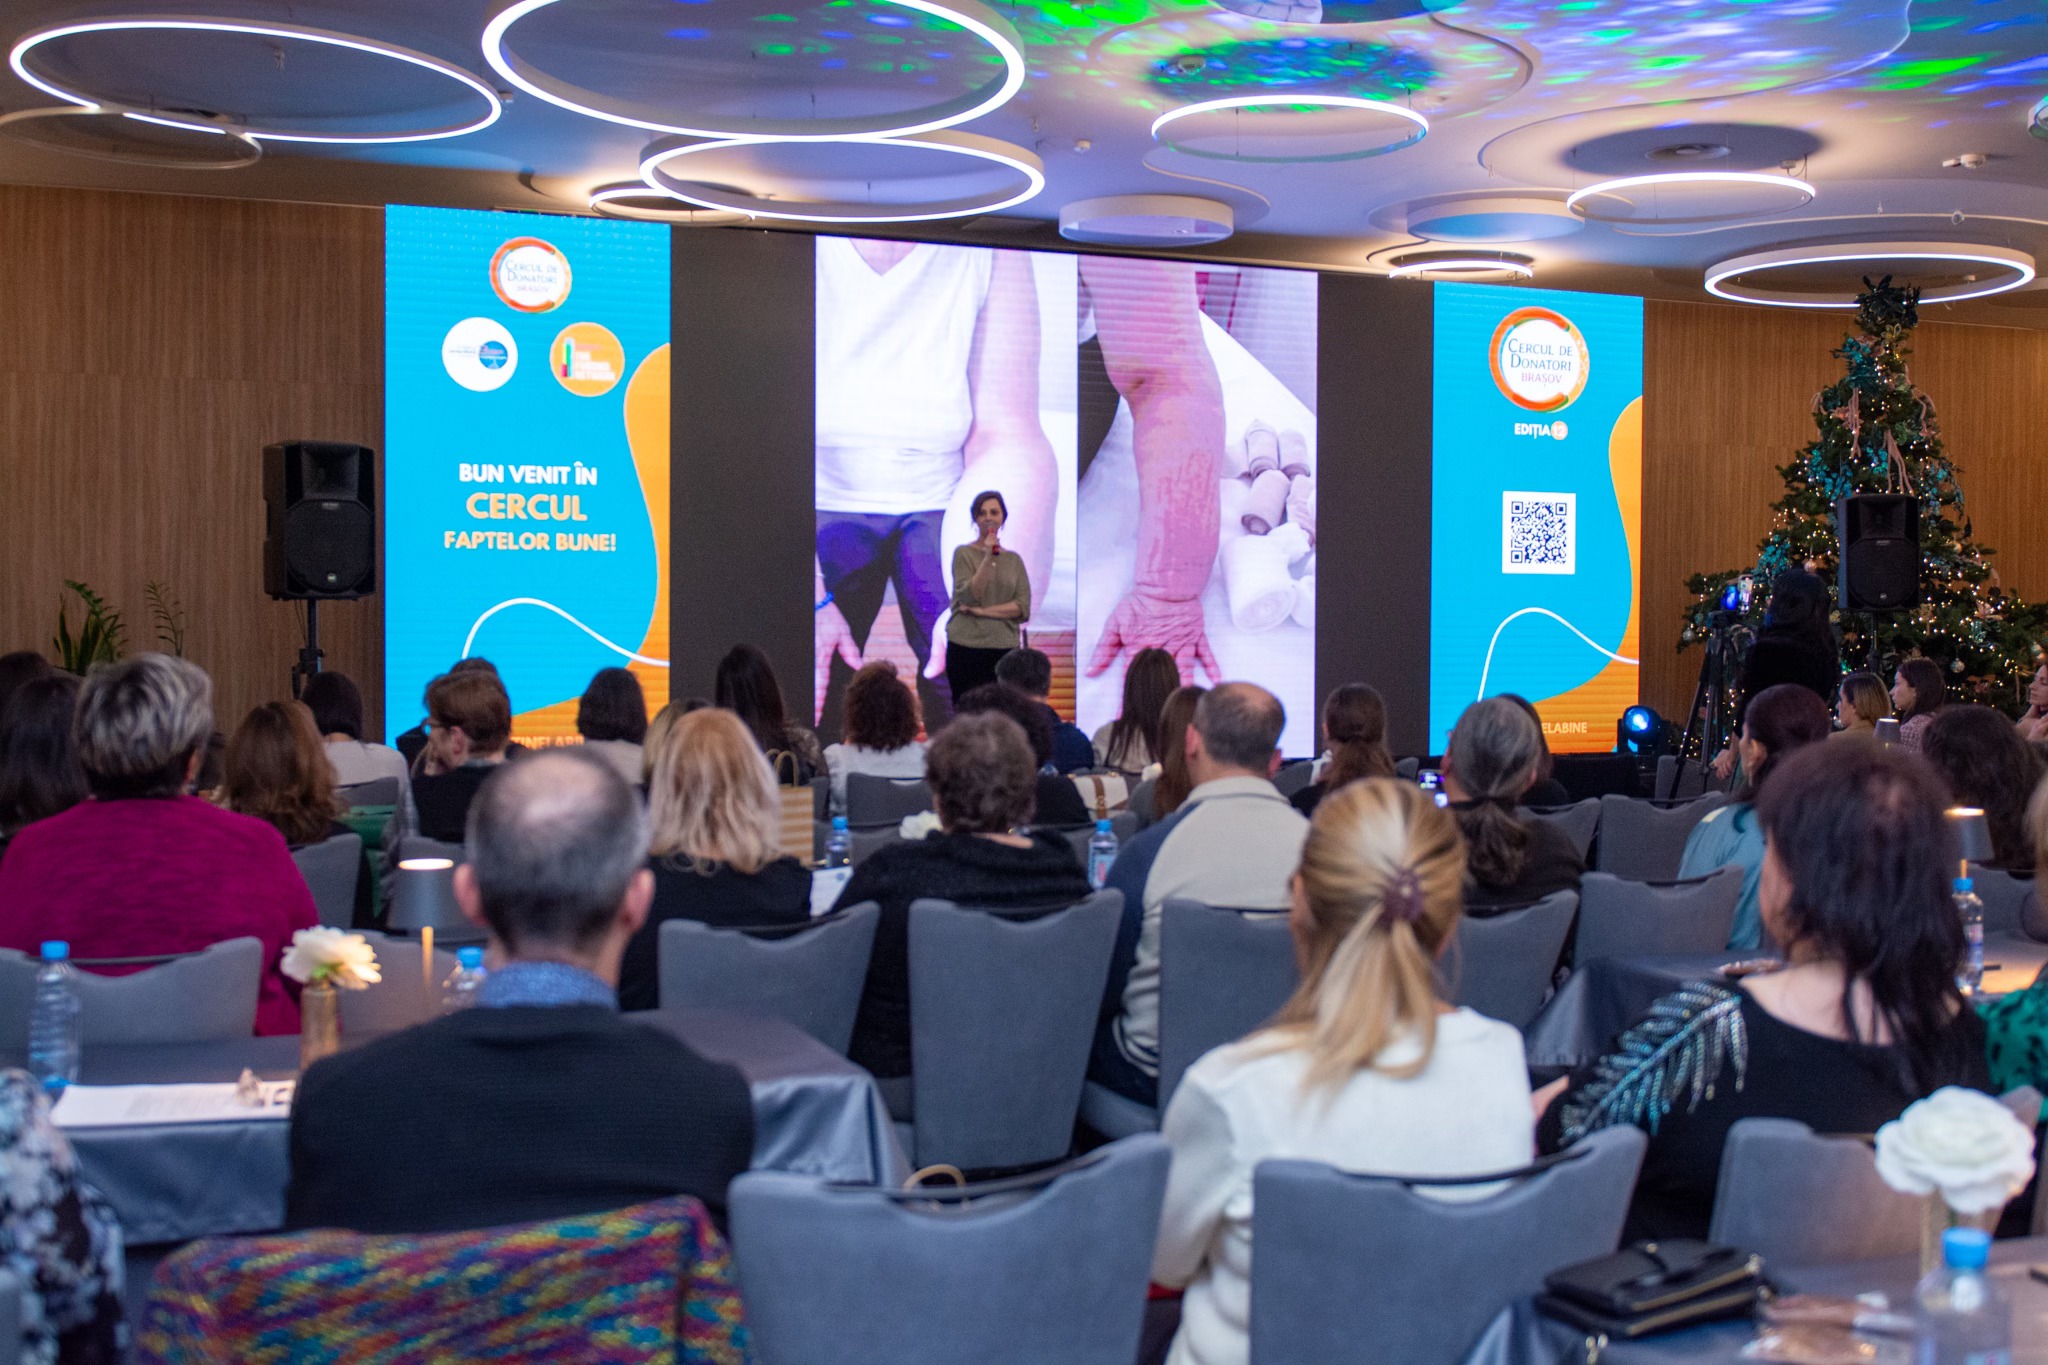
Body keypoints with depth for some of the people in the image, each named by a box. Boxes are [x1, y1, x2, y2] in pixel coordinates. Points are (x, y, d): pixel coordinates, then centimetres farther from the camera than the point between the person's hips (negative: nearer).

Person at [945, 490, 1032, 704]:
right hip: (966, 647, -2)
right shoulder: (963, 553, 3)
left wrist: (981, 611, -8)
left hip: (1004, 648, 2)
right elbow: (969, 596, -9)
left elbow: (1023, 608, 2)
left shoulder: (1014, 560, 11)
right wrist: (988, 558, -15)